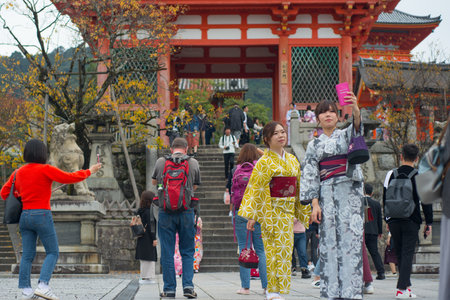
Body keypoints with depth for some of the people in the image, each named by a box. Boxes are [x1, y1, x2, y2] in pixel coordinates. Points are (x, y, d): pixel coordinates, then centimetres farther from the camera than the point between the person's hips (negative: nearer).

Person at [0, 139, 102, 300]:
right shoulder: (45, 169, -9)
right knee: (52, 252, 2)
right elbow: (69, 178, -11)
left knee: (27, 255, 7)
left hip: (25, 216, 6)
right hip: (42, 216, -6)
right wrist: (89, 172, 2)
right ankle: (43, 285, -14)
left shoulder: (18, 172, 8)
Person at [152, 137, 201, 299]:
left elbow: (154, 182, 19)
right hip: (186, 211, 0)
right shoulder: (193, 163, 2)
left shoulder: (161, 162, 3)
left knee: (167, 252, 6)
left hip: (166, 212, 0)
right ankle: (188, 285, -1)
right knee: (187, 251, 10)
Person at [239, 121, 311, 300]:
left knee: (285, 250, 5)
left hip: (288, 212, 6)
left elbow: (299, 187, 19)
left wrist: (303, 212, 18)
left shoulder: (292, 160, 14)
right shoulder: (265, 162, -6)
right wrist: (252, 216, -15)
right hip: (271, 211, -6)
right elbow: (257, 189, -10)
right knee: (274, 250, -8)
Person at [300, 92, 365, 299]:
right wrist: (315, 203, -5)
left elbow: (357, 127, -14)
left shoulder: (346, 135, 11)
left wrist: (355, 108, -35)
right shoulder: (314, 145, 14)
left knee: (350, 237, -9)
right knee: (329, 240, -3)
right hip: (326, 194, 1)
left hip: (349, 191, -1)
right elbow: (310, 175, 8)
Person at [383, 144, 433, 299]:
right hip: (411, 222, -3)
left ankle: (406, 285, 19)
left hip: (393, 221, 3)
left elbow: (385, 198, 11)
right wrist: (429, 223, 3)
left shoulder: (390, 174, 6)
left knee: (400, 254, 15)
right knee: (408, 254, -3)